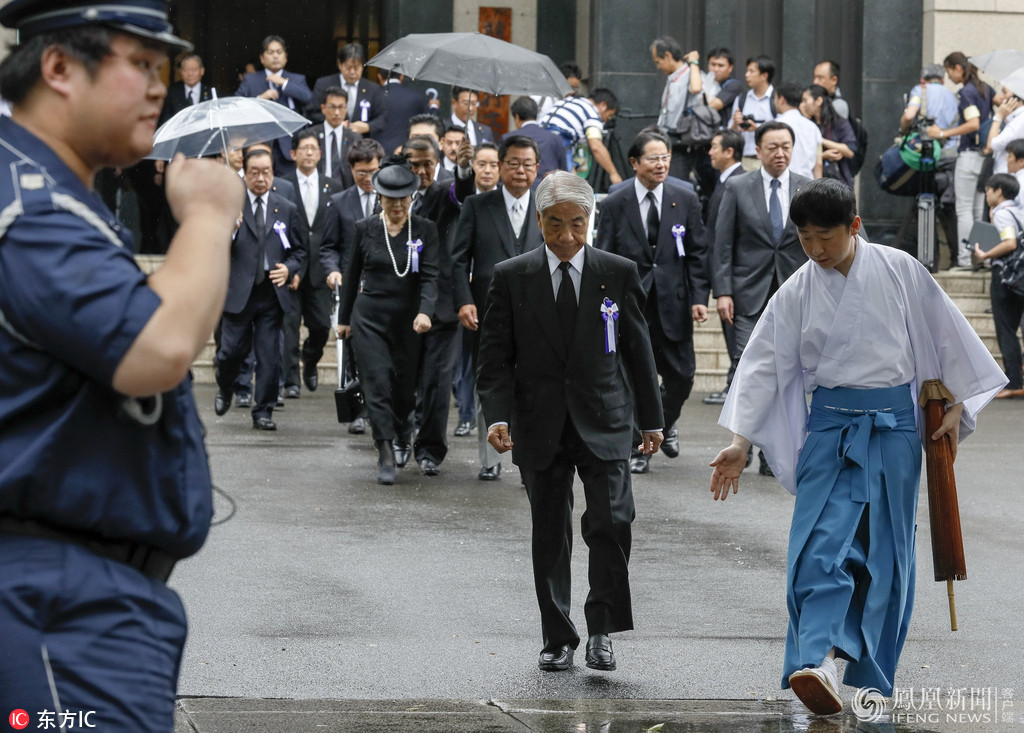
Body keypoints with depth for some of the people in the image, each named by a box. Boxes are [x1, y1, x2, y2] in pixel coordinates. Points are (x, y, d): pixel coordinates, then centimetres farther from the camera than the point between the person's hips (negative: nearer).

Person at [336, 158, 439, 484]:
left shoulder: (425, 231, 0)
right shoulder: (365, 229, 2)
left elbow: (430, 275, -9)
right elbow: (352, 276, 11)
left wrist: (425, 311, -26)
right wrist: (344, 318, 15)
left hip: (408, 321, 1)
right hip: (370, 319, -1)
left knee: (405, 388, 6)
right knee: (378, 383, -13)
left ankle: (397, 439, 32)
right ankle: (386, 457, -17)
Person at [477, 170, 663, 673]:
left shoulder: (619, 273, 3)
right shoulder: (511, 277, 2)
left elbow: (637, 349, 9)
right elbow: (496, 357, 2)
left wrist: (651, 419, 11)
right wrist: (498, 415, -12)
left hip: (604, 424, -1)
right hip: (540, 427, 1)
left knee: (611, 524, -13)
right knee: (549, 536, 6)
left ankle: (601, 631, 0)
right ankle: (558, 638, 17)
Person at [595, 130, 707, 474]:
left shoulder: (686, 201, 4)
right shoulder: (614, 205, 0)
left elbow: (698, 253, 5)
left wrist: (699, 298, -3)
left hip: (673, 303, 2)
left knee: (681, 376, 6)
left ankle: (665, 424, 35)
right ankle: (639, 448, 12)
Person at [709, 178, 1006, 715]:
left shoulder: (899, 271, -4)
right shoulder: (797, 293, 0)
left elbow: (943, 334, 4)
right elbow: (764, 364, 1)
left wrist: (955, 407, 4)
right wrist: (740, 440, -5)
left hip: (894, 426, 0)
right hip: (831, 427, 0)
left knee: (886, 551, 5)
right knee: (822, 544, -16)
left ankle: (872, 678, 16)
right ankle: (820, 661, -28)